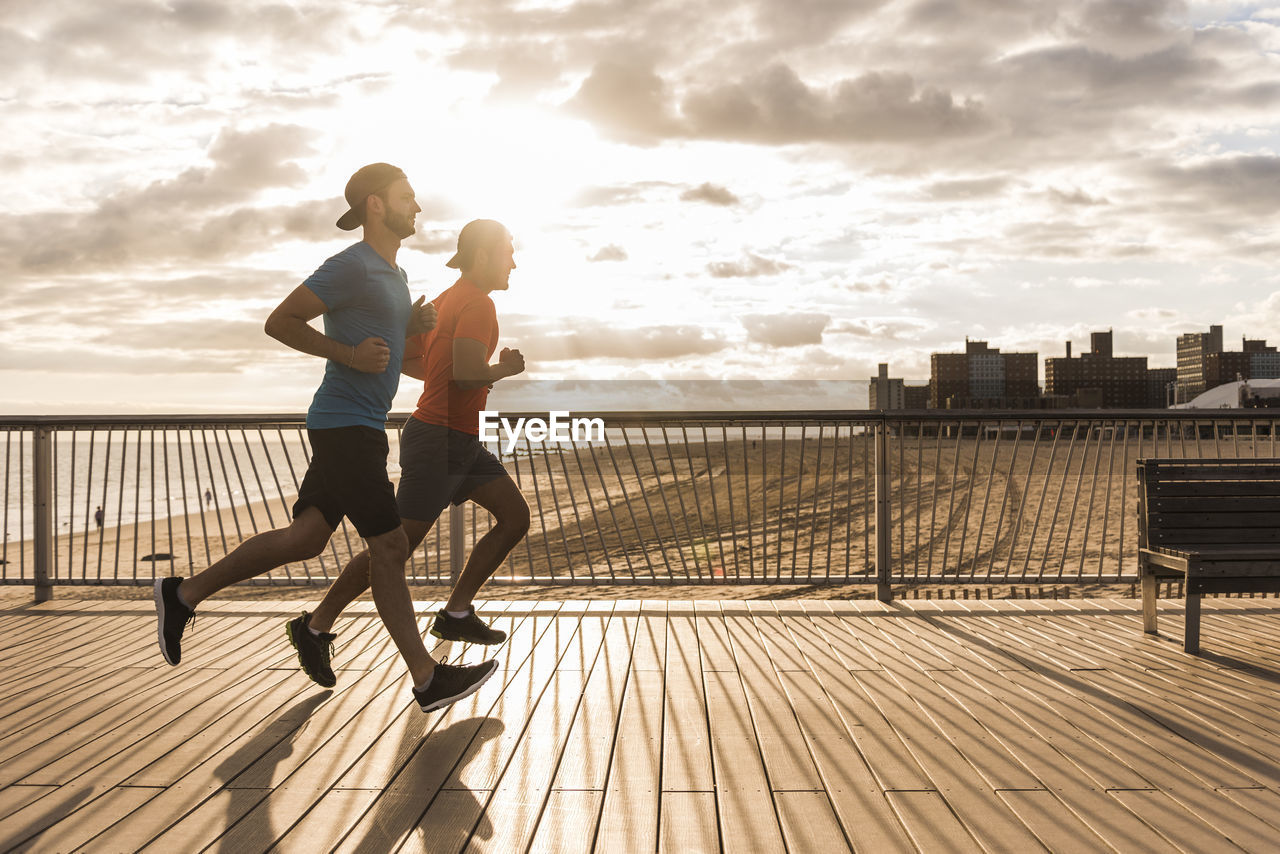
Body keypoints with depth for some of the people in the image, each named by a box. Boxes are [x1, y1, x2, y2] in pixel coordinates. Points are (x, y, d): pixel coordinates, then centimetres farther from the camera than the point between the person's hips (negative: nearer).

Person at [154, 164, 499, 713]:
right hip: (345, 426, -10)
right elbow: (279, 322, -13)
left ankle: (184, 594, 22)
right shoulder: (351, 266, -13)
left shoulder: (394, 275, 17)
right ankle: (427, 679, 4)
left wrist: (413, 324, 9)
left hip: (354, 427, 10)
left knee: (305, 537, 12)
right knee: (389, 548, -5)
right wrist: (349, 354, -20)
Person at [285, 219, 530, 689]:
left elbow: (403, 357, 20)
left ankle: (456, 613, 8)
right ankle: (316, 626, 6)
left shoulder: (448, 300, 16)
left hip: (461, 442, 10)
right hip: (439, 438, -10)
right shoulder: (478, 304, -14)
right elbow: (466, 373, -28)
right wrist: (504, 369, -9)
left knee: (516, 516, 4)